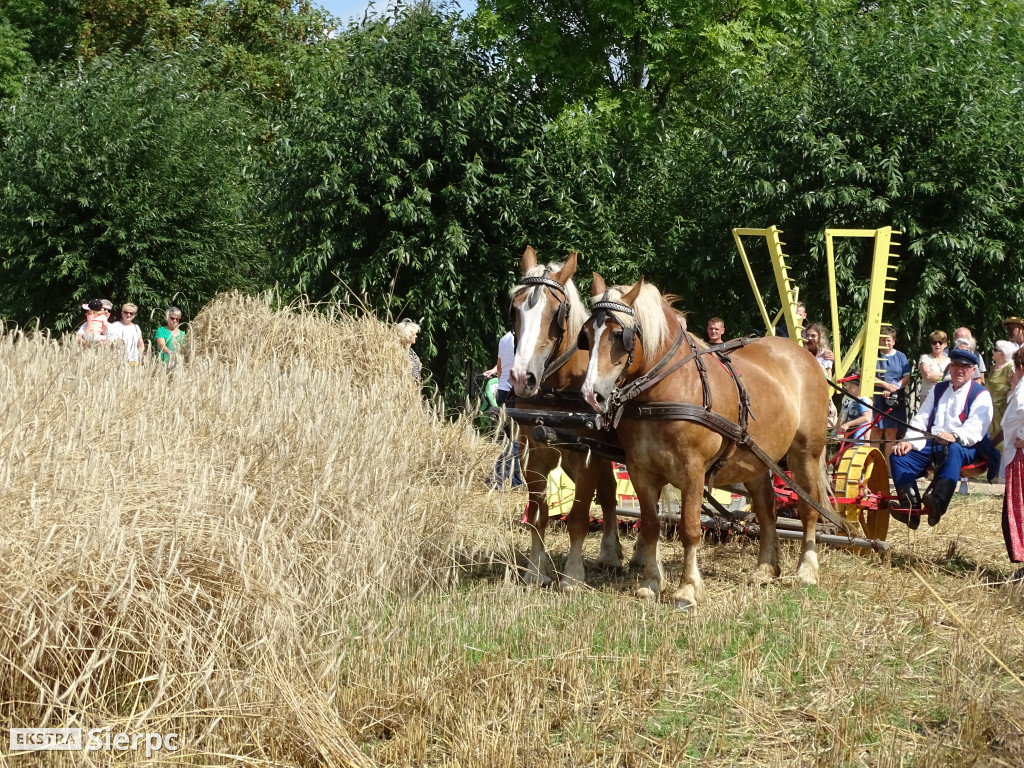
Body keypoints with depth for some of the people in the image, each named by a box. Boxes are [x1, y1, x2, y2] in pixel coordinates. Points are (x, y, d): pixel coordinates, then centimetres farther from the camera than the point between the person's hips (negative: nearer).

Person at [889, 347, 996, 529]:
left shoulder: (981, 395, 2)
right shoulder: (938, 390, 20)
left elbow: (975, 429, -14)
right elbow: (920, 420, 13)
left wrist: (954, 436, -37)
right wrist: (909, 442, -8)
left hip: (965, 448, -6)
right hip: (931, 445, 6)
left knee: (953, 450, -41)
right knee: (898, 456, -19)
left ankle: (938, 502, -62)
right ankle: (911, 508, -35)